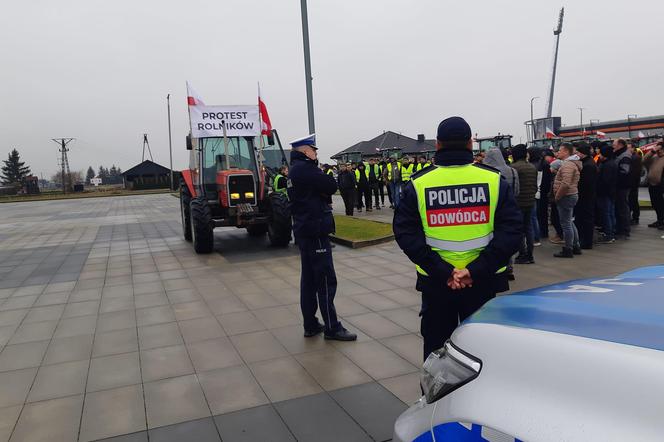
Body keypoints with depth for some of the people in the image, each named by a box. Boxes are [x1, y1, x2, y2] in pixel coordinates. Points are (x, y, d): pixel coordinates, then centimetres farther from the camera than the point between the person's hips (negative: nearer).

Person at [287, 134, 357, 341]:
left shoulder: (295, 170, 16)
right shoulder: (305, 168, -16)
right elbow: (332, 186, -17)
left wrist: (323, 193, -6)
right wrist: (325, 177, 1)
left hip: (304, 231, 10)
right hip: (315, 231, -10)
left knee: (309, 278, 12)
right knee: (326, 280, -5)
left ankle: (311, 325, 19)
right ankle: (332, 328, 2)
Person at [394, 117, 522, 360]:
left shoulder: (418, 184, -5)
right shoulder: (494, 179, -5)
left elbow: (405, 233, -11)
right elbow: (511, 230, -10)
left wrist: (441, 271, -15)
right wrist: (477, 270, -15)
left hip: (435, 283, 0)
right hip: (483, 282, 0)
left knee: (436, 349, 17)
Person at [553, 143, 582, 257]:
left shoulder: (568, 164, -19)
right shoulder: (571, 163, 16)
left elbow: (565, 184, -30)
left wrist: (557, 196, -18)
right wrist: (558, 195, 16)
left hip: (566, 197, -11)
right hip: (571, 195, 11)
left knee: (566, 224, -4)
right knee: (570, 223, 18)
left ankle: (568, 250, 3)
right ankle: (576, 247, 26)